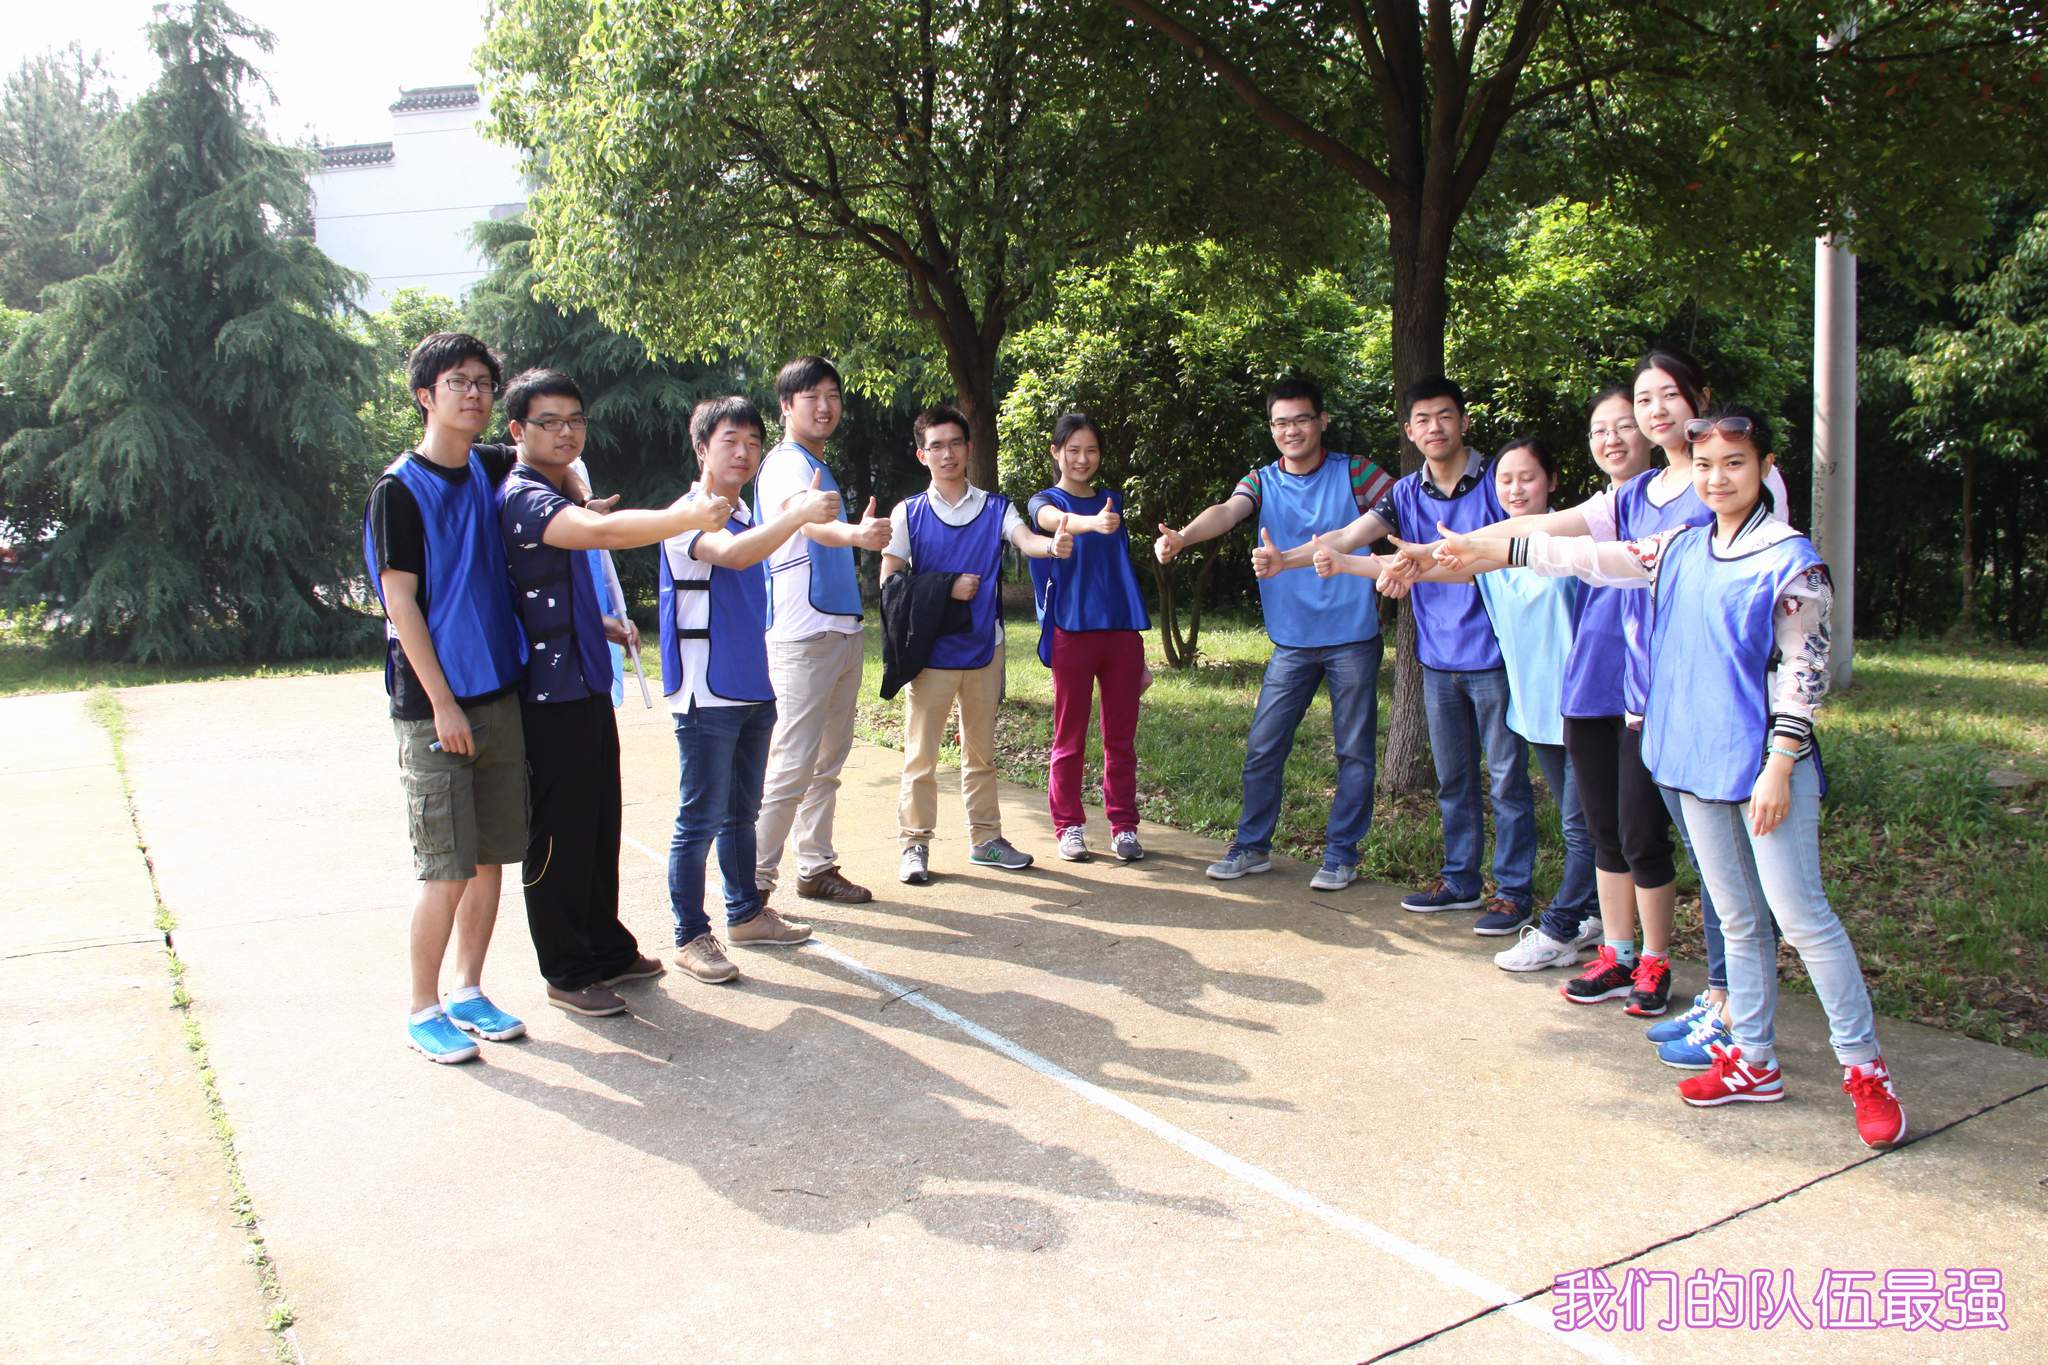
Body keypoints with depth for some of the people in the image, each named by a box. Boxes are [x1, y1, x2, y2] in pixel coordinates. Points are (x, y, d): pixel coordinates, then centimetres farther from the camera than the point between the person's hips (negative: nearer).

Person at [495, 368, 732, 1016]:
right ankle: (567, 973, 12)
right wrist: (686, 517, -48)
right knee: (559, 835, 1)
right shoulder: (522, 497, -15)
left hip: (587, 686, 10)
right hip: (549, 694, -10)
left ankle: (608, 949, 30)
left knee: (600, 828, 17)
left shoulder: (563, 497, 16)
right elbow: (601, 532, -37)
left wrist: (607, 625, 10)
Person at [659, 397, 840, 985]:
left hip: (752, 689, 8)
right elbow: (730, 554, -34)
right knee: (701, 820, -2)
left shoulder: (748, 518, 14)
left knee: (742, 812, 17)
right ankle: (691, 937, 7)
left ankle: (747, 913, 29)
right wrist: (797, 513, -43)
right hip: (707, 694, -8)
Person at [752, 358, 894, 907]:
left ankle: (816, 868, 22)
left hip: (842, 630, 9)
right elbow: (809, 521, -34)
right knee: (792, 766, -10)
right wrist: (855, 534, -53)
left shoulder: (821, 467, 18)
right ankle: (754, 882, -3)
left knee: (828, 762, 13)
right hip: (802, 636, -9)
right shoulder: (785, 464, -11)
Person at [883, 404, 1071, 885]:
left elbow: (1026, 540, -15)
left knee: (981, 752, 13)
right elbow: (889, 582, -2)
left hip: (984, 648, 2)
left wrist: (1052, 544, -38)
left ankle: (985, 838, 23)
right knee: (921, 755, 0)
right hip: (930, 653, -2)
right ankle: (916, 845, 9)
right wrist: (946, 589, -13)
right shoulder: (908, 513, 1)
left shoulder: (995, 508, 4)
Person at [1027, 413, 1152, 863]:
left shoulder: (1113, 501, 15)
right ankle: (1069, 827, 13)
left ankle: (1124, 827, 14)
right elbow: (1056, 520, -24)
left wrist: (1141, 653, 14)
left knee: (1122, 737, 6)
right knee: (1069, 739, 3)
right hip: (1072, 633, -3)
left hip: (1122, 632, 4)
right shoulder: (1045, 501, 2)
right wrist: (1093, 523, -48)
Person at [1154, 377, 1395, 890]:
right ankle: (1252, 846, 17)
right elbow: (1226, 512, -16)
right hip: (1292, 641, 2)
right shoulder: (1261, 482, 3)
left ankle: (1341, 853, 17)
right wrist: (1182, 536, -37)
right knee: (1263, 747, 3)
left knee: (1354, 751, 5)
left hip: (1353, 636, -2)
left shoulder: (1355, 473, -2)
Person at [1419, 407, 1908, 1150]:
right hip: (1698, 759, 6)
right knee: (1737, 917, 13)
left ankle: (1865, 1068, 7)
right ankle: (1754, 1062, 23)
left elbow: (1801, 670, -11)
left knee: (1799, 912, -5)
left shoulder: (1791, 559, -9)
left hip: (1765, 762, -6)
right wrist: (1493, 549, 12)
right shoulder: (1679, 548, 9)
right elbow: (1593, 557, 13)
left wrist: (1779, 766, -15)